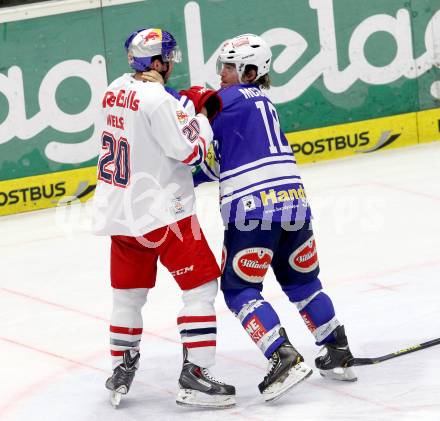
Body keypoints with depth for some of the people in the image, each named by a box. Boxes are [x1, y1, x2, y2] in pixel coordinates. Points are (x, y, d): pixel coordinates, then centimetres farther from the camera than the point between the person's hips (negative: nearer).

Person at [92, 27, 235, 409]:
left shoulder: (116, 90, 6)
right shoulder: (157, 99, -20)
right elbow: (189, 150, -19)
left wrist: (186, 108, 8)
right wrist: (202, 118, -2)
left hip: (119, 211, 8)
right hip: (159, 210, -8)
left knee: (129, 292, 19)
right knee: (202, 285, -1)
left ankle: (120, 375, 27)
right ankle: (194, 377, -5)